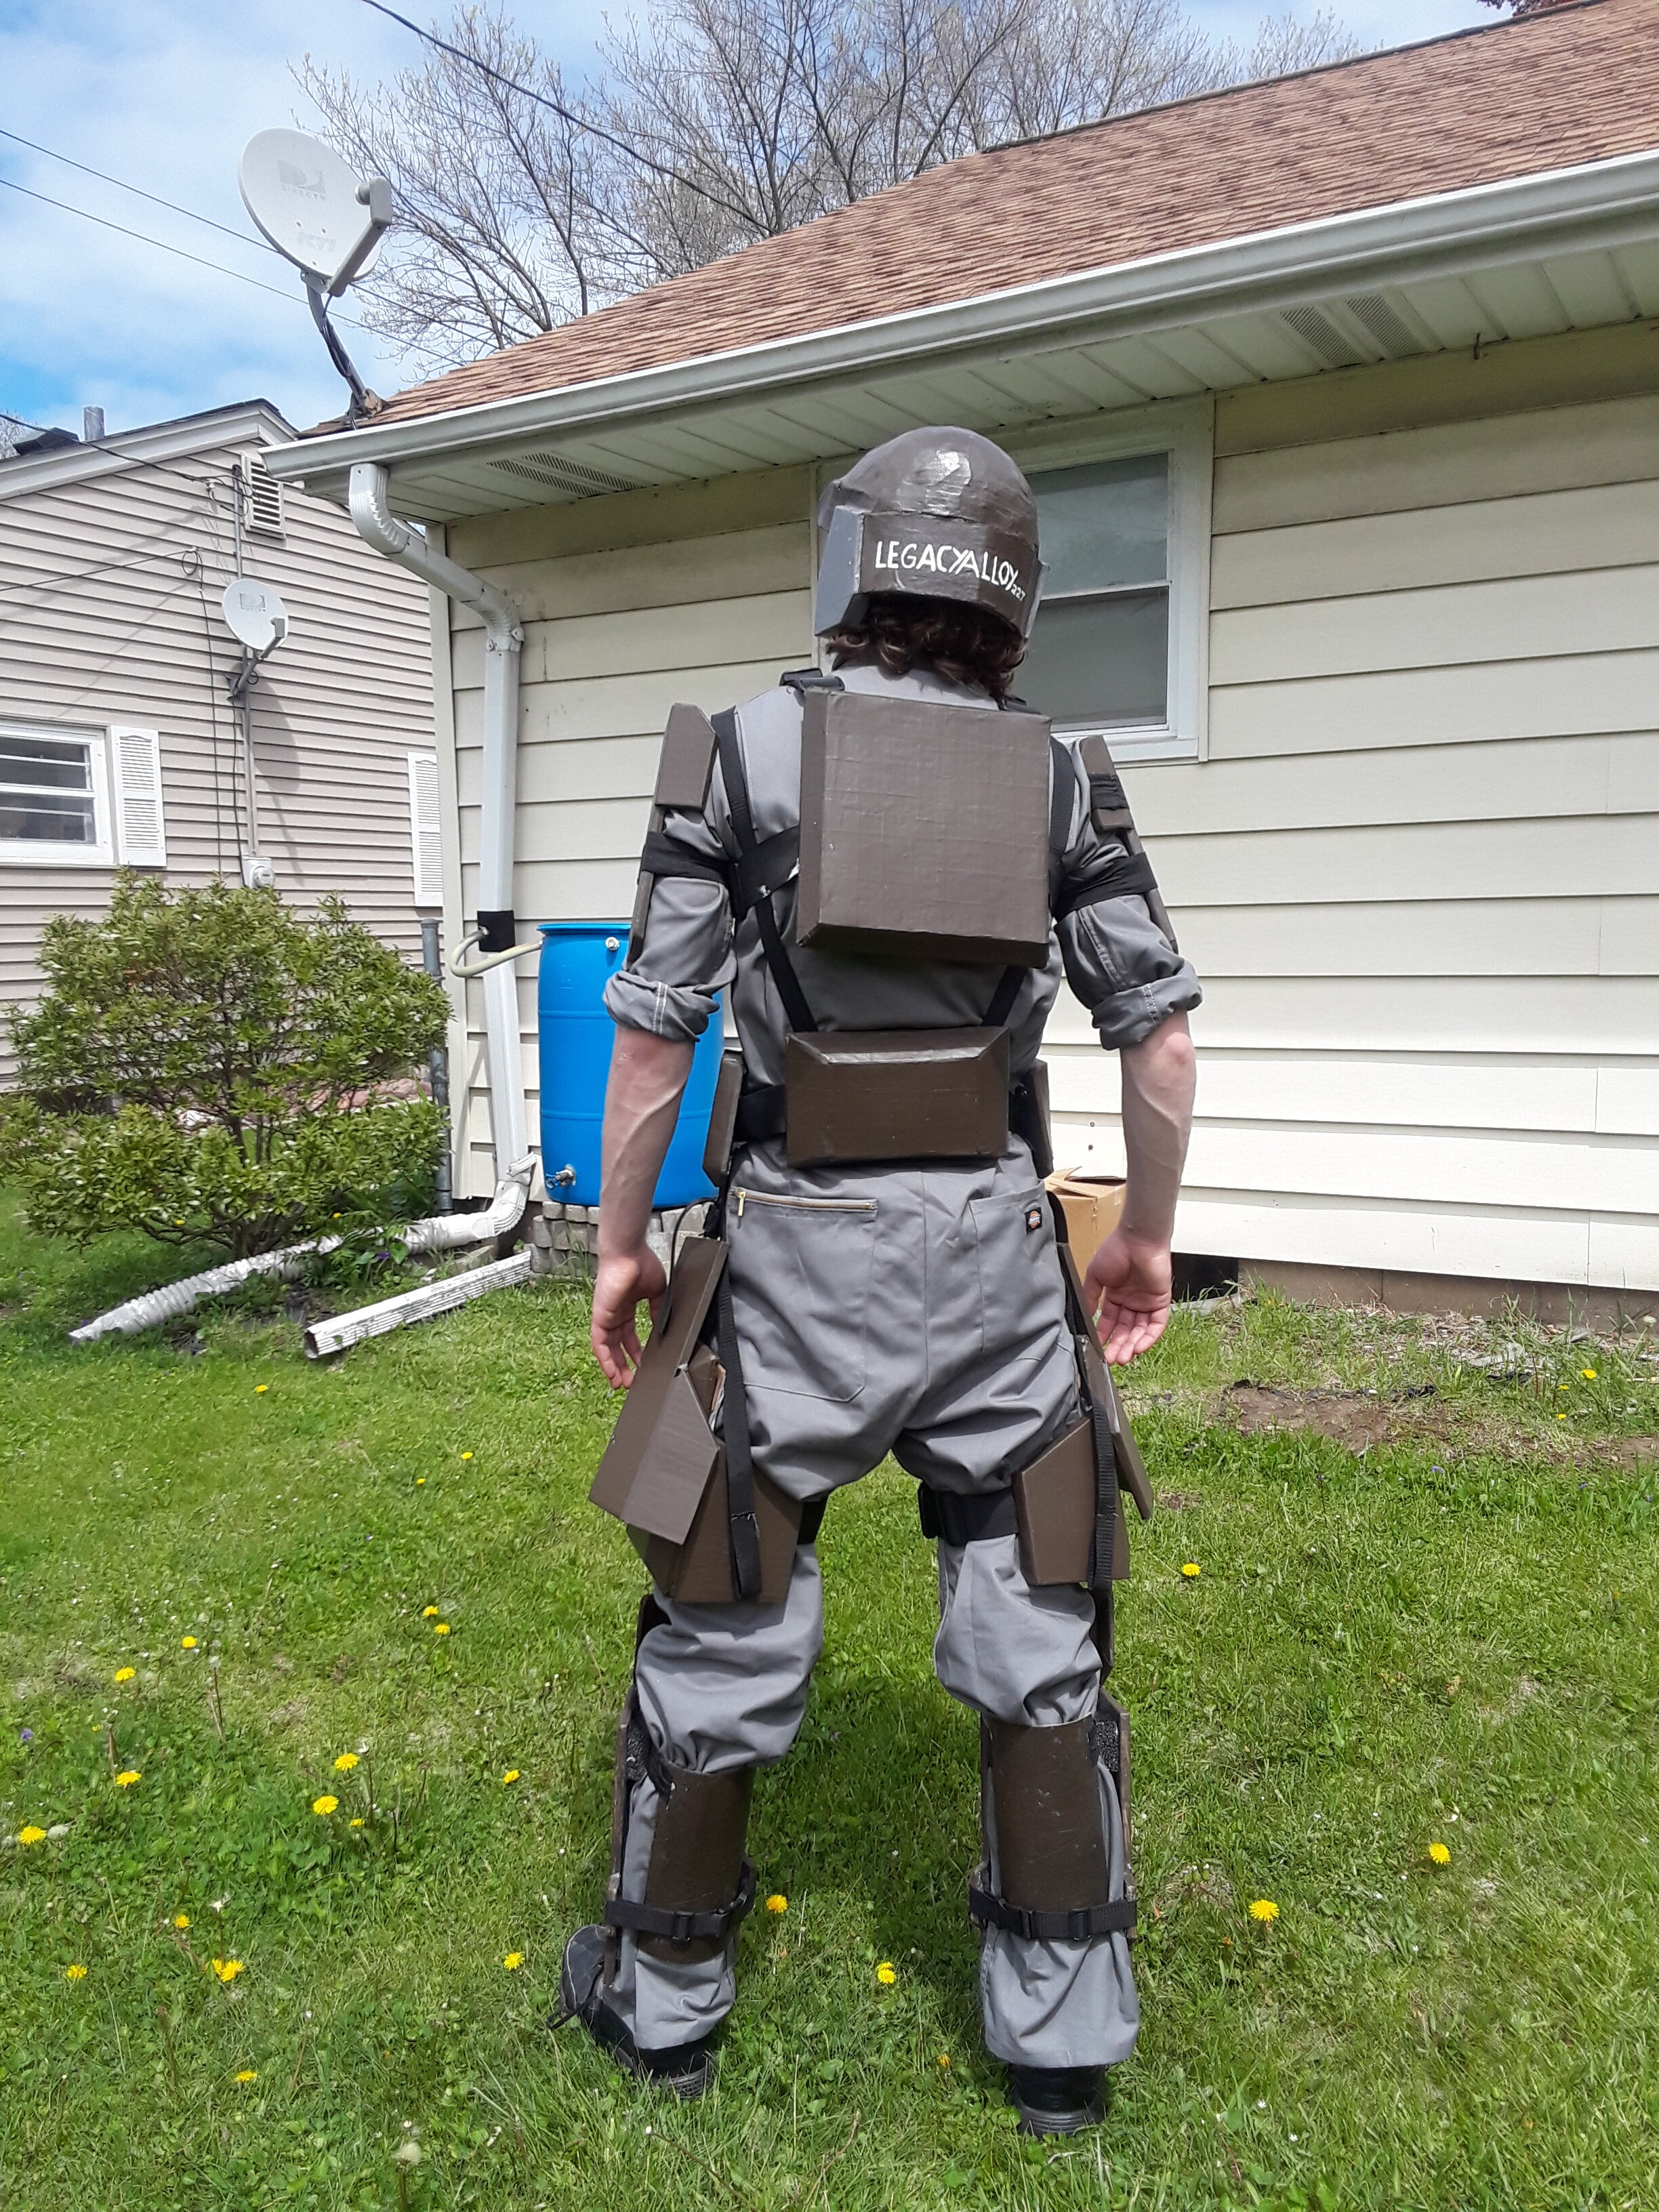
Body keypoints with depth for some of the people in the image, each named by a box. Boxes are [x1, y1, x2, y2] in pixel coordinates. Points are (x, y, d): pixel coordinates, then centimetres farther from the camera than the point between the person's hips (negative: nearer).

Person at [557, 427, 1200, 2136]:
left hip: (800, 1240, -2)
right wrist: (1145, 1233, 14)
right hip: (991, 1241, 2)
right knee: (1034, 1627, 12)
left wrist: (619, 1240, 4)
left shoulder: (741, 748, -4)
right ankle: (1063, 2031, 24)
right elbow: (1160, 1034, 1)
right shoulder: (1060, 776, 3)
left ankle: (661, 1993, 30)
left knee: (727, 1617, 12)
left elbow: (655, 1026, -7)